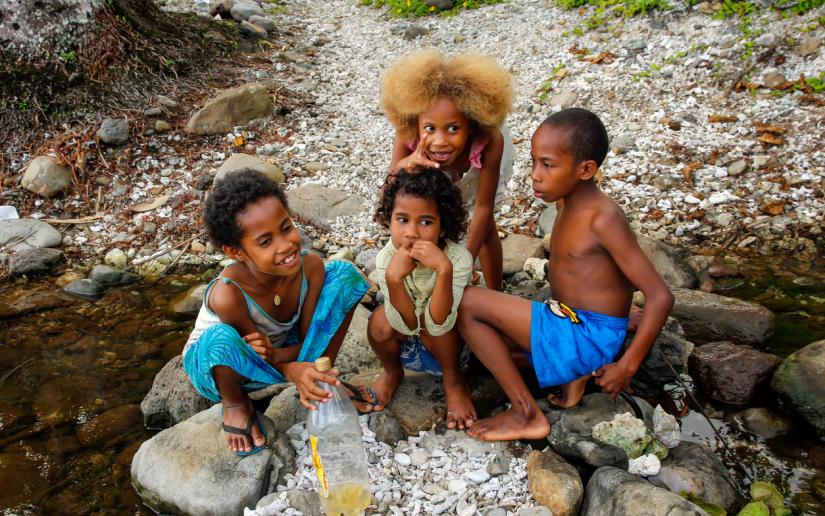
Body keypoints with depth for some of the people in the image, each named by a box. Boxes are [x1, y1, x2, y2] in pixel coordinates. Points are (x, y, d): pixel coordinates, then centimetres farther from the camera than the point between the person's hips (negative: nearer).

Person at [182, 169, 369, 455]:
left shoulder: (311, 266, -25)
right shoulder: (228, 295, -37)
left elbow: (308, 342, -17)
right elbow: (255, 357, -22)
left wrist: (273, 354, -39)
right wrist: (292, 371, -43)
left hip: (281, 351, 4)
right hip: (221, 365, -4)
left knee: (343, 273, -15)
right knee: (222, 338, -42)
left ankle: (323, 377, 2)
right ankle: (234, 403, -6)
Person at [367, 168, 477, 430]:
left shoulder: (459, 259, -33)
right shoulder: (386, 258, -26)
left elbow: (436, 325, -40)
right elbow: (407, 325, -30)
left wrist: (443, 269, -53)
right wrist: (393, 278, -47)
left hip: (447, 340, -2)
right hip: (405, 341, 3)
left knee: (432, 323, -33)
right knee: (380, 322, -27)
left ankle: (453, 381, -4)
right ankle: (392, 372, 7)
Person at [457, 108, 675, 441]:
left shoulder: (603, 218, -21)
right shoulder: (565, 202, 5)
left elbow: (660, 297, -21)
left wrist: (627, 366, -16)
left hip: (589, 336, -9)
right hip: (569, 325, 9)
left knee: (467, 303, -15)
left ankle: (526, 415, -7)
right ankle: (573, 371, 6)